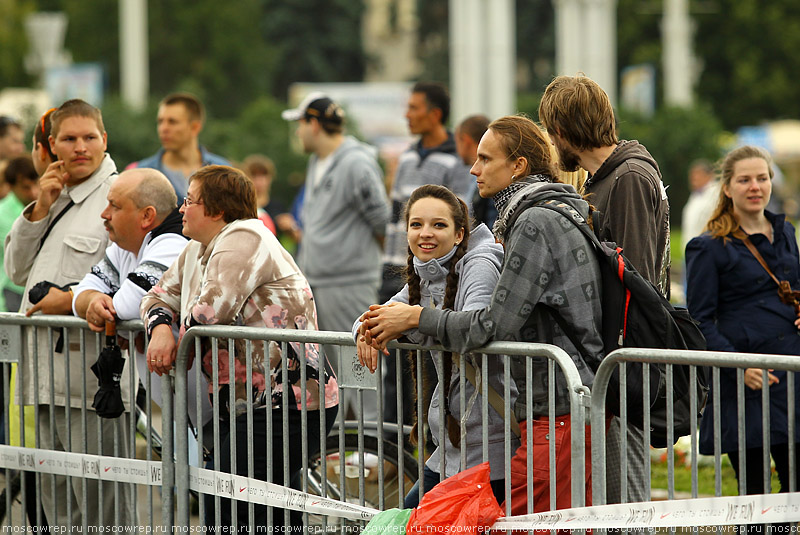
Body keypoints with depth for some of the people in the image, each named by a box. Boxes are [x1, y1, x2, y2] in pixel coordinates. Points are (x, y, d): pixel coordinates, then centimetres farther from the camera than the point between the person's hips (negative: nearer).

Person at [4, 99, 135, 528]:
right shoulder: (56, 196, 20)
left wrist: (75, 298, -16)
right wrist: (38, 211, 5)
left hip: (92, 368, -9)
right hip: (50, 370, 9)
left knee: (100, 503, -9)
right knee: (59, 502, 12)